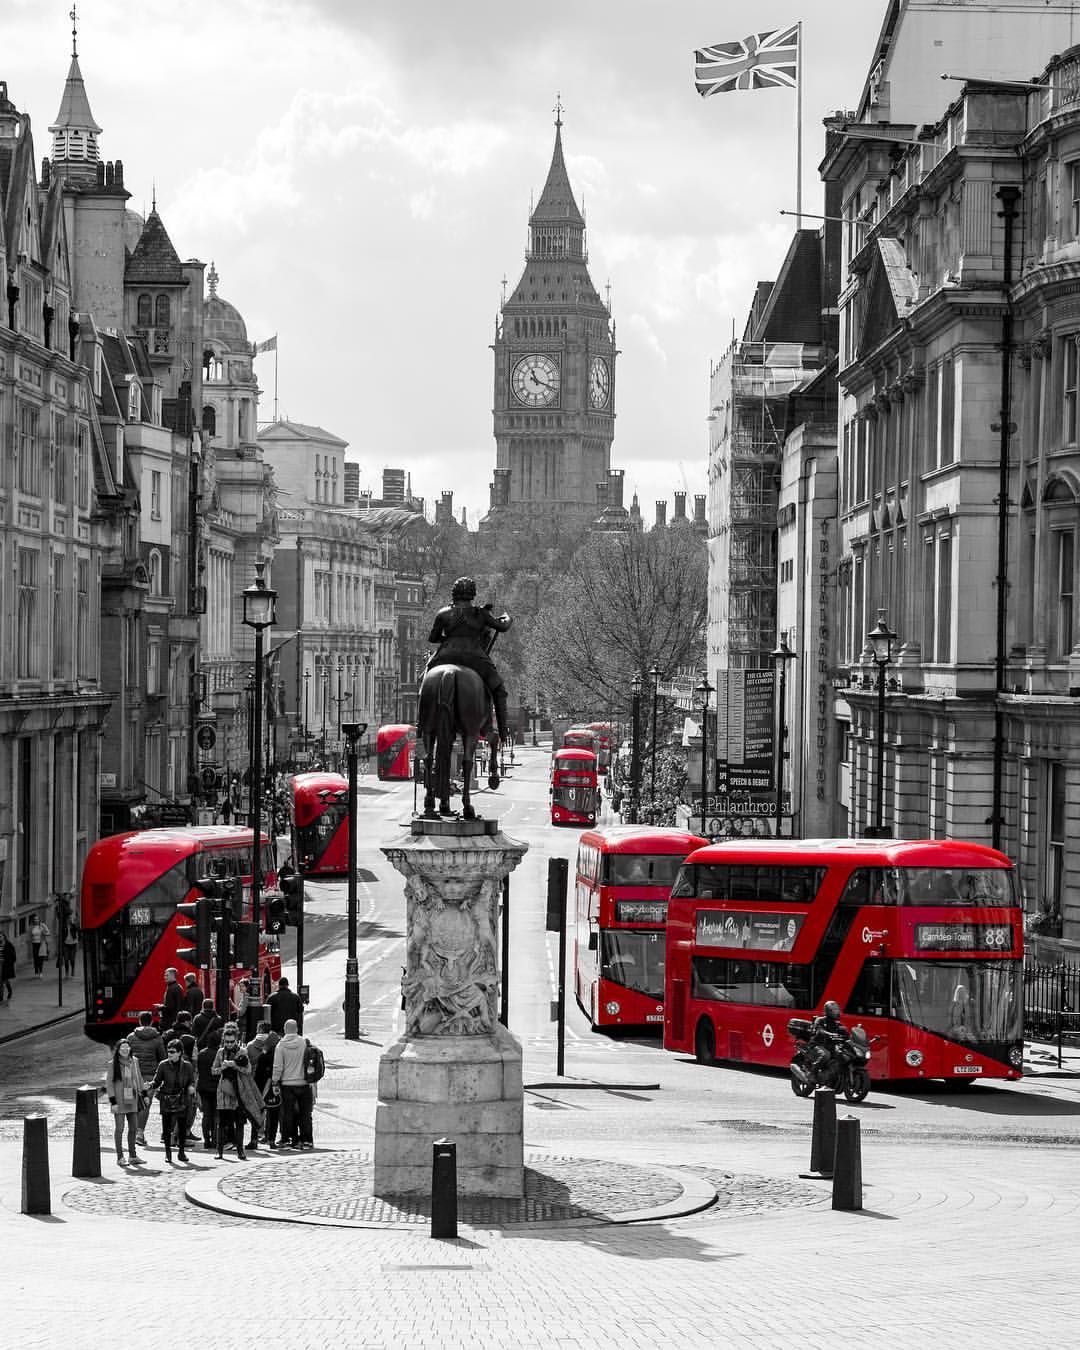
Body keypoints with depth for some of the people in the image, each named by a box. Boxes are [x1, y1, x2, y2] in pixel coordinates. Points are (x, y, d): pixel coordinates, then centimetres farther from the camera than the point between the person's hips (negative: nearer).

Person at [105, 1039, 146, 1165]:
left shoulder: (134, 1061, 6)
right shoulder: (113, 1064, -8)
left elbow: (139, 1078, 17)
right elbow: (108, 1083, -7)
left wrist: (144, 1093, 12)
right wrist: (113, 1101, -12)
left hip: (132, 1099, 5)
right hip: (119, 1100, -5)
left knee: (134, 1128, 8)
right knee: (119, 1128, -2)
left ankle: (132, 1155, 17)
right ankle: (120, 1157, 3)